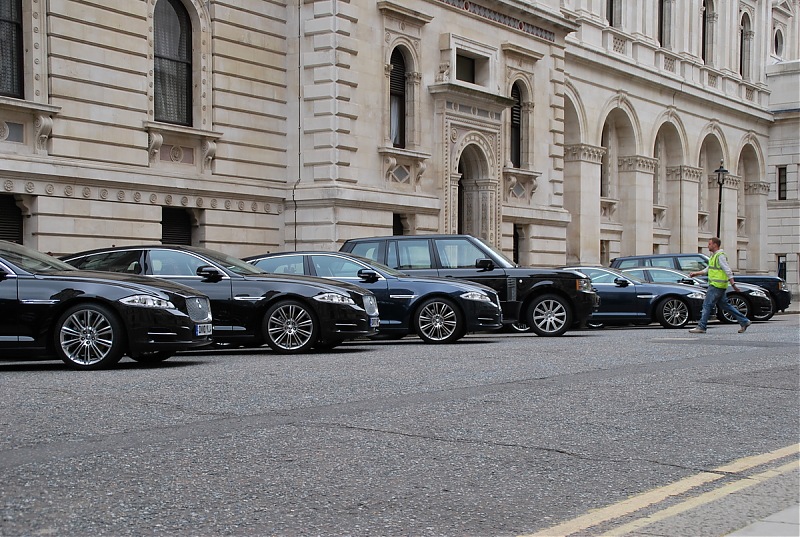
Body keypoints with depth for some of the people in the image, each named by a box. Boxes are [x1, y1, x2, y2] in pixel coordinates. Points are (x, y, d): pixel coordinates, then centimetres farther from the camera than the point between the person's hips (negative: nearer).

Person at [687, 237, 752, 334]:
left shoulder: (720, 256, -12)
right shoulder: (714, 256, 19)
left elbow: (728, 270, -17)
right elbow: (707, 270, 26)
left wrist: (733, 284, -20)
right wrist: (695, 274, 22)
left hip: (717, 286, -10)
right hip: (716, 285, 10)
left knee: (707, 305, -7)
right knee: (724, 305, 13)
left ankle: (701, 327, -5)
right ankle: (744, 321, 16)